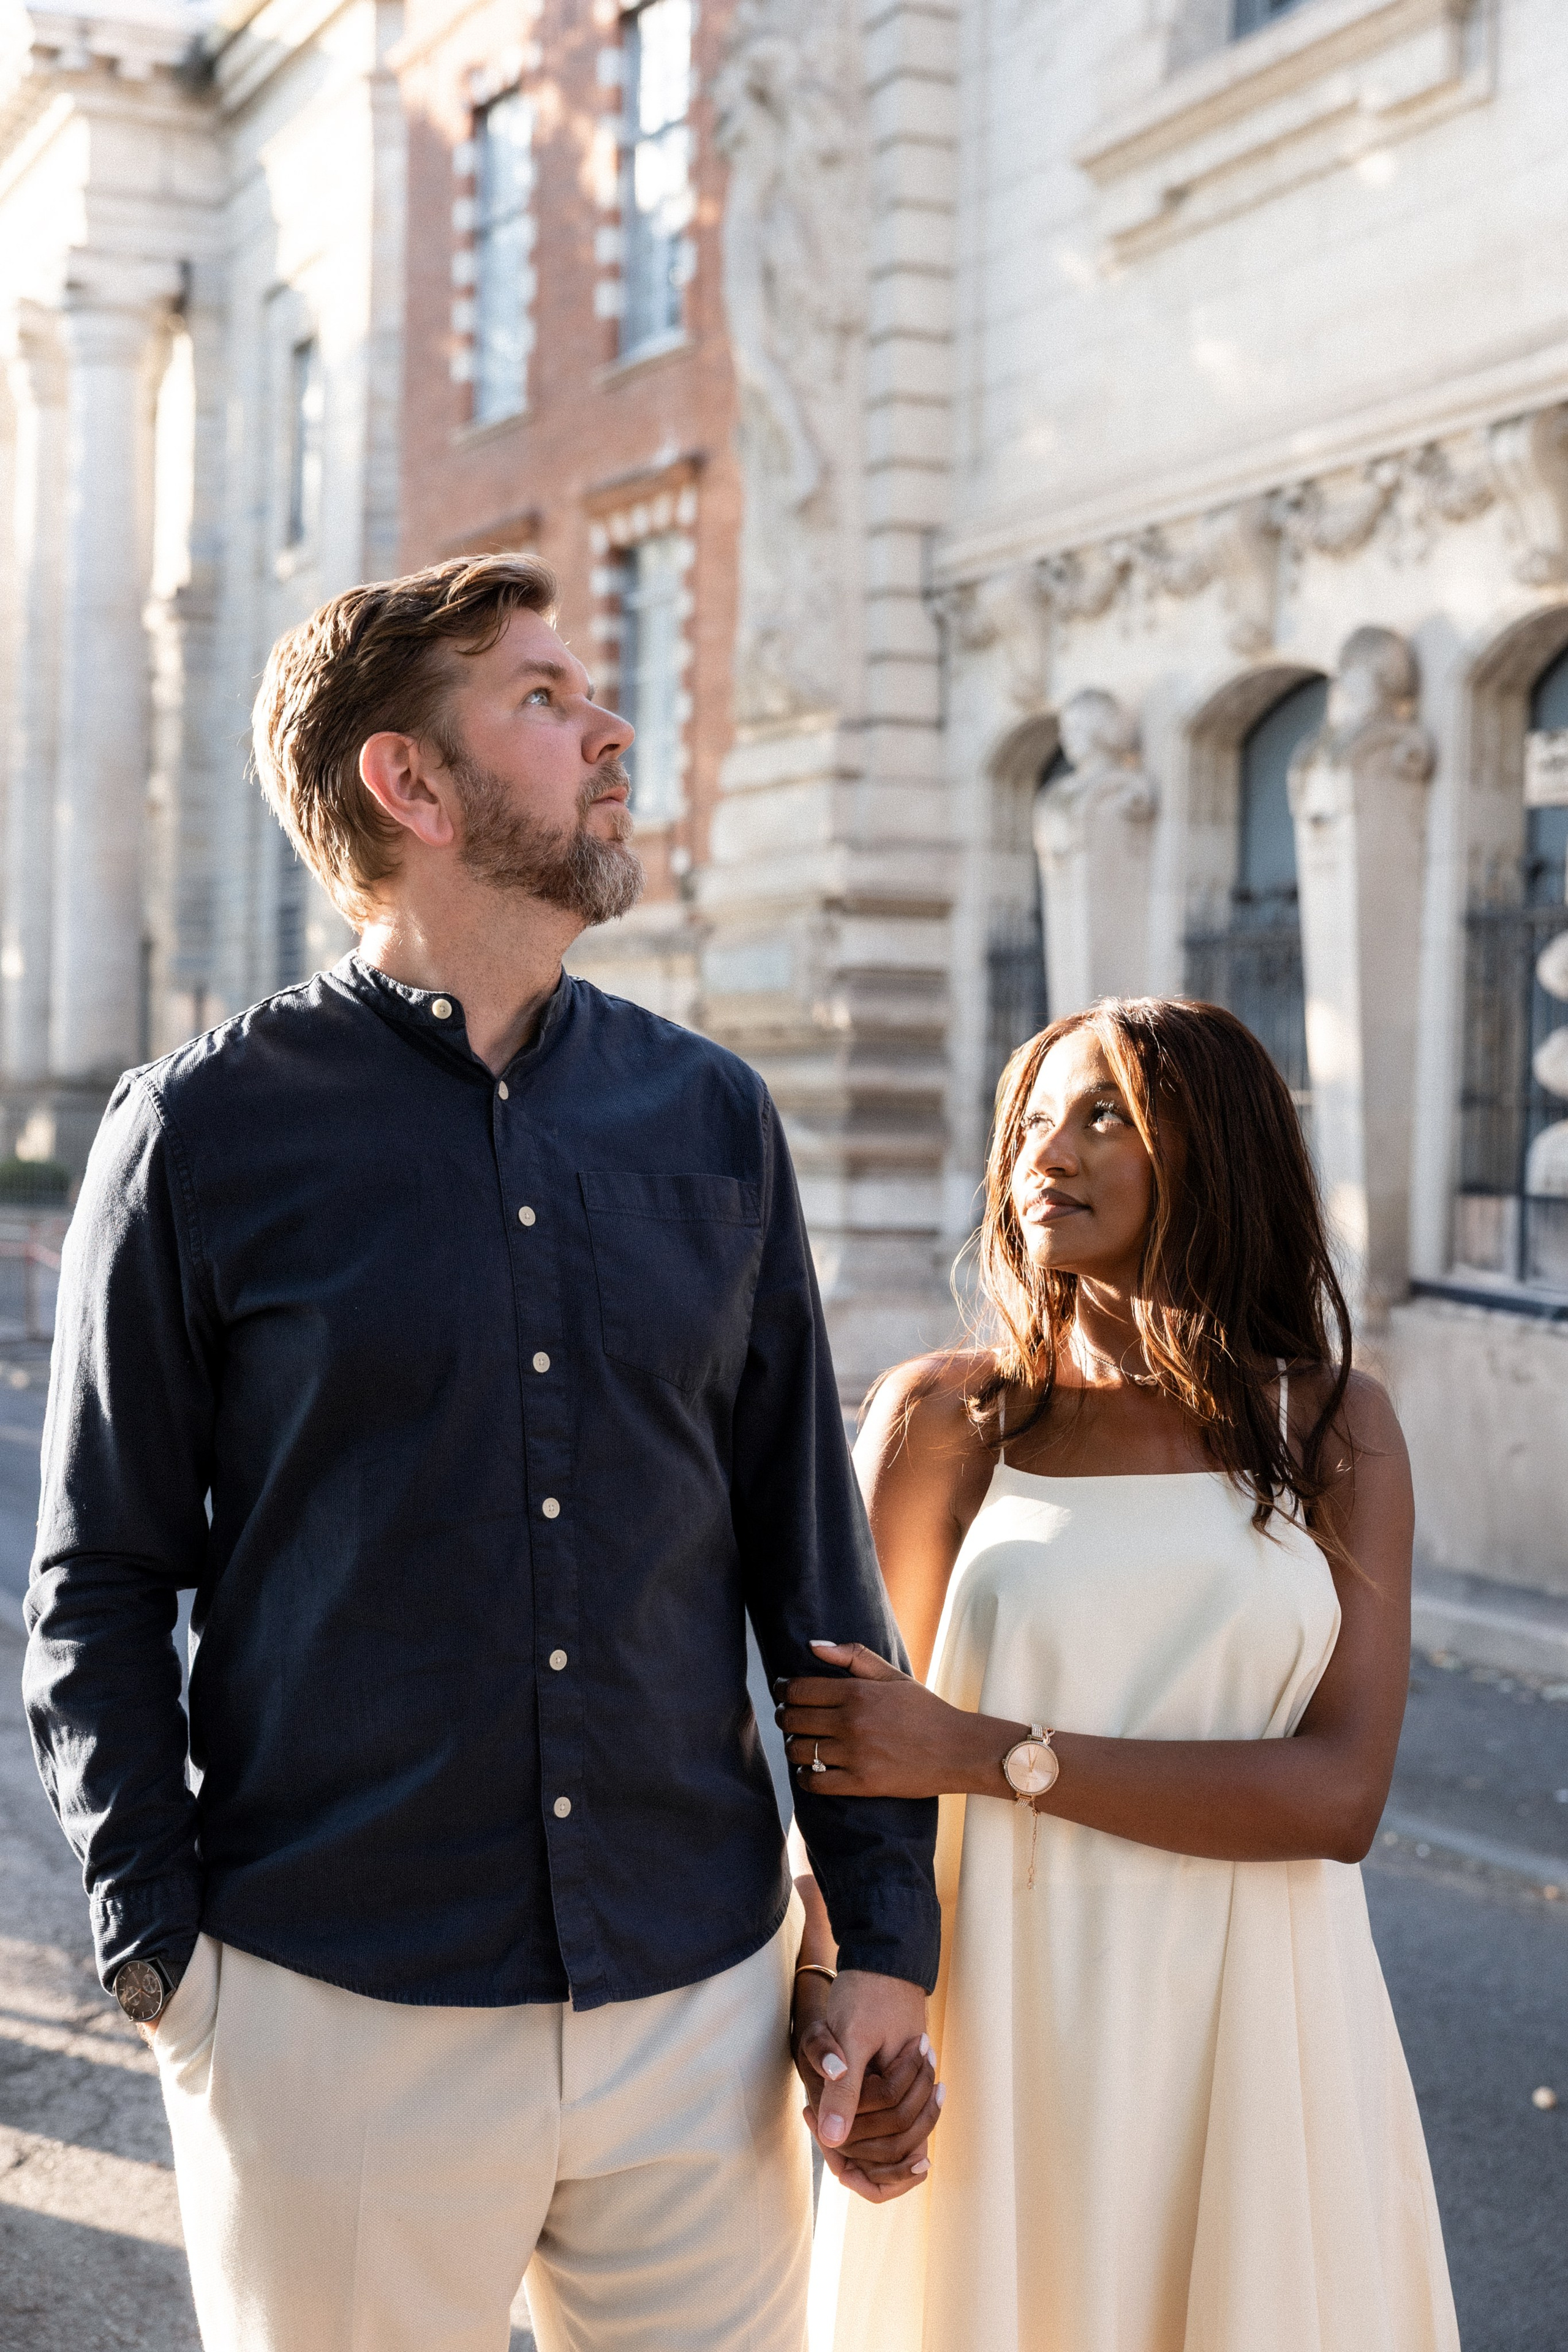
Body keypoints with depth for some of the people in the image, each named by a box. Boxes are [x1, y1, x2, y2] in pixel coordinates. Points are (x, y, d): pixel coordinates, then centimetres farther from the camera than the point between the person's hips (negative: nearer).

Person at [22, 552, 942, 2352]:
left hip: (700, 1998, 3)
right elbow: (99, 1586, 0)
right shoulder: (205, 1134, -4)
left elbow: (811, 1552, 9)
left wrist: (882, 1933, 7)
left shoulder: (711, 1120, 6)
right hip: (333, 2021, -3)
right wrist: (162, 1956, -7)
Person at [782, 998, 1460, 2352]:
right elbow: (847, 1738, 1)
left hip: (1254, 2030, 1)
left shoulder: (1333, 1427, 1)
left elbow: (1340, 1796, -9)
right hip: (1004, 2020, -1)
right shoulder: (945, 1420, 0)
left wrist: (987, 1755, -17)